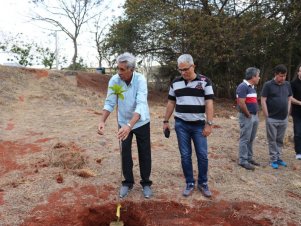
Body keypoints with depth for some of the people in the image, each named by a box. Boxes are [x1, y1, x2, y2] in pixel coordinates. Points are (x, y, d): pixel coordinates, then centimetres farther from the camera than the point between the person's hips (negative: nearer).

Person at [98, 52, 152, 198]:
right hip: (123, 122, 3)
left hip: (141, 122, -2)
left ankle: (146, 183, 24)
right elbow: (109, 103, -15)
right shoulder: (114, 80, -17)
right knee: (125, 153, 8)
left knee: (144, 153, 7)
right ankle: (127, 182, 25)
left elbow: (141, 105, -37)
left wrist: (129, 125, -49)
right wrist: (102, 121, -31)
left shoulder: (140, 79, -27)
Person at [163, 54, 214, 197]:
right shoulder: (175, 83, 5)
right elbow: (171, 103, 11)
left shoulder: (204, 81, -4)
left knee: (202, 155, 4)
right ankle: (189, 183, 20)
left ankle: (203, 183, 22)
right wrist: (166, 121, 10)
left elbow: (209, 104, -7)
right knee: (185, 155, 6)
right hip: (181, 125, 2)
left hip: (199, 125, -2)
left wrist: (209, 124, -12)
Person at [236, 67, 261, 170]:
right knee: (245, 139, -2)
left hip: (254, 116, 9)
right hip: (246, 117, -9)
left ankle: (249, 158, 25)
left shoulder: (252, 87, 13)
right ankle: (243, 161, 6)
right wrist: (248, 115, -12)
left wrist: (255, 114, 12)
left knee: (251, 139, 15)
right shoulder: (243, 87, -17)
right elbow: (241, 104, -23)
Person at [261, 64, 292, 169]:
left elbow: (289, 99, 16)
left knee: (280, 140, 13)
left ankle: (278, 157, 25)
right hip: (272, 119, -4)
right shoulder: (268, 85, -8)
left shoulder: (287, 84, 7)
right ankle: (273, 159, 12)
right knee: (272, 140, 4)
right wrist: (267, 116, -10)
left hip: (284, 118, 5)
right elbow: (263, 100, -9)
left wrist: (287, 112, 10)